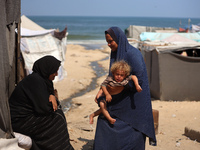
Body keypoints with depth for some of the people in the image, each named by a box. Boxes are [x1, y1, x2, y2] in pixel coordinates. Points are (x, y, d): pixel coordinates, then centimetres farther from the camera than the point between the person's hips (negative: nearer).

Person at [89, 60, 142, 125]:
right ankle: (109, 118, -21)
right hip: (104, 95, -4)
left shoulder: (125, 79, -21)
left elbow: (134, 77, -13)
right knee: (102, 104, -30)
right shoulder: (109, 79, -29)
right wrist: (107, 94, -34)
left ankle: (92, 115, 21)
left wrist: (137, 85, -25)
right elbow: (103, 85, -23)